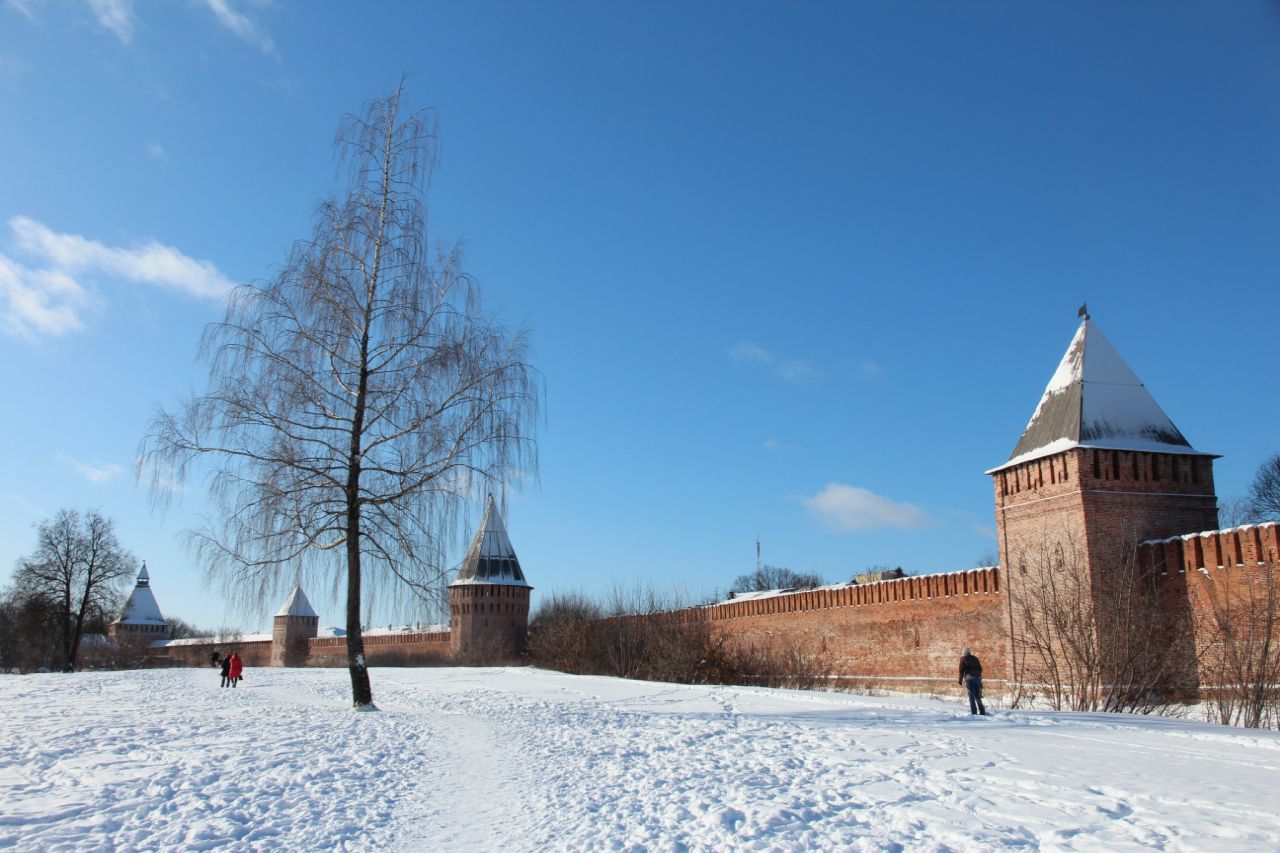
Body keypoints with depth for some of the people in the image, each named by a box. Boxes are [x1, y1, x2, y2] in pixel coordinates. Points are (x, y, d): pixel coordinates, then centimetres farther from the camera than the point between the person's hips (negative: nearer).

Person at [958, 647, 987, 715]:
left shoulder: (963, 658, 6)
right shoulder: (975, 658, 19)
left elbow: (961, 670, -2)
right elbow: (980, 669, 18)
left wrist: (960, 680, 1)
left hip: (969, 678, -4)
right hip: (977, 678, 5)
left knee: (971, 696, -5)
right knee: (978, 697, 10)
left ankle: (974, 712, -12)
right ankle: (982, 712, 6)